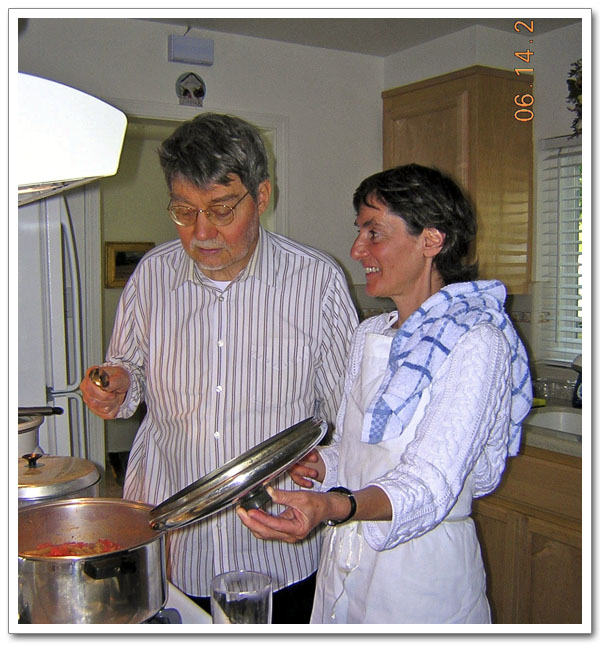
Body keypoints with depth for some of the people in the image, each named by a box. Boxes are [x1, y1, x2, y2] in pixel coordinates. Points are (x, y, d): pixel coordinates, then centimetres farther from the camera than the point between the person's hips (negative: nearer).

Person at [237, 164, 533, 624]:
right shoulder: (369, 335, 7)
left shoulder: (476, 344, -17)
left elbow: (429, 486, -26)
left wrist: (334, 507, -43)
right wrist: (321, 466, -7)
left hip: (421, 576, -7)